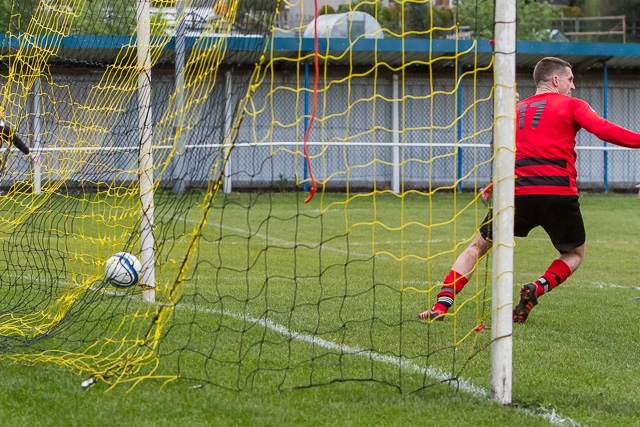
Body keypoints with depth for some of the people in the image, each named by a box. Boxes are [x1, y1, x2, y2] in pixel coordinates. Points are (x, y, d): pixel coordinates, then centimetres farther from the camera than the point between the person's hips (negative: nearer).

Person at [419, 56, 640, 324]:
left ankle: (442, 304, -1)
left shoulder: (516, 110, 22)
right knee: (574, 254, 20)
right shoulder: (571, 105, 9)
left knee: (477, 247, 17)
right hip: (559, 194, -3)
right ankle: (539, 288, -10)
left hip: (517, 192, 3)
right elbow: (604, 130, -7)